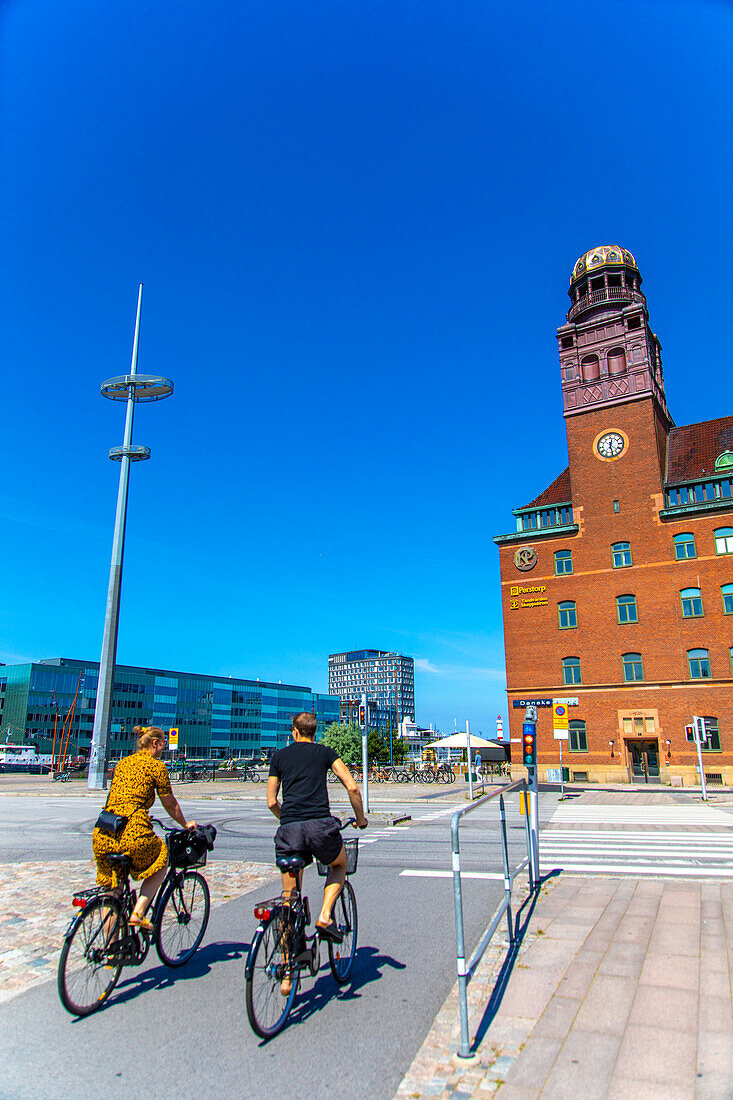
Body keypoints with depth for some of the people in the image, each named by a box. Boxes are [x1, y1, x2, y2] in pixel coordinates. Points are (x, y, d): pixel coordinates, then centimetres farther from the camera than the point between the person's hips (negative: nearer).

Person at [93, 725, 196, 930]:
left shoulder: (123, 762, 19)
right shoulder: (156, 766, 1)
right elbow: (170, 804, 9)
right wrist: (185, 825, 27)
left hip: (102, 834, 6)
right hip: (132, 832, -6)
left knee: (113, 887, 22)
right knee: (161, 859, 21)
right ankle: (137, 913, 9)